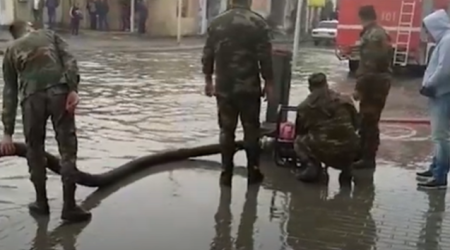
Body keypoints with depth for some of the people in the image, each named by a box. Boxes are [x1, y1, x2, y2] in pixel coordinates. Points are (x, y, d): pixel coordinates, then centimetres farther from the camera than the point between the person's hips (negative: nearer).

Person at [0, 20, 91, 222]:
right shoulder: (49, 35, 26)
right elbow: (69, 60, 5)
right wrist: (73, 89, -6)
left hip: (31, 96, 1)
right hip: (59, 90, -1)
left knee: (35, 149, 17)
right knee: (67, 147, 4)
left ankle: (41, 202, 25)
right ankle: (69, 206, 4)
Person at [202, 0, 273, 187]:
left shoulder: (216, 23, 4)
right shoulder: (258, 23, -4)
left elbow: (207, 56, 5)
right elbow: (265, 57, -7)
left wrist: (208, 81, 15)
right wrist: (268, 83, 1)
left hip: (224, 87, 2)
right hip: (249, 87, -2)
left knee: (226, 130, 8)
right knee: (251, 129, 10)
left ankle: (226, 173, 11)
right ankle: (253, 172, 16)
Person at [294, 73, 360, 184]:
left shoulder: (304, 106, 6)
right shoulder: (345, 100, 11)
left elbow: (299, 132, 17)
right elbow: (356, 125, 20)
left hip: (322, 152, -2)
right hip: (348, 151, 2)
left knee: (299, 142, 27)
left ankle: (312, 165, 2)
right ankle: (346, 169, 15)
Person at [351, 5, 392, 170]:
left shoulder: (372, 36, -16)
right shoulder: (381, 34, 17)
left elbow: (368, 65, -22)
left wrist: (359, 87, -18)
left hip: (373, 84, -10)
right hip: (380, 82, 10)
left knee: (368, 122, -5)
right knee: (367, 121, 17)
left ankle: (368, 158, 1)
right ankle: (364, 154, 27)